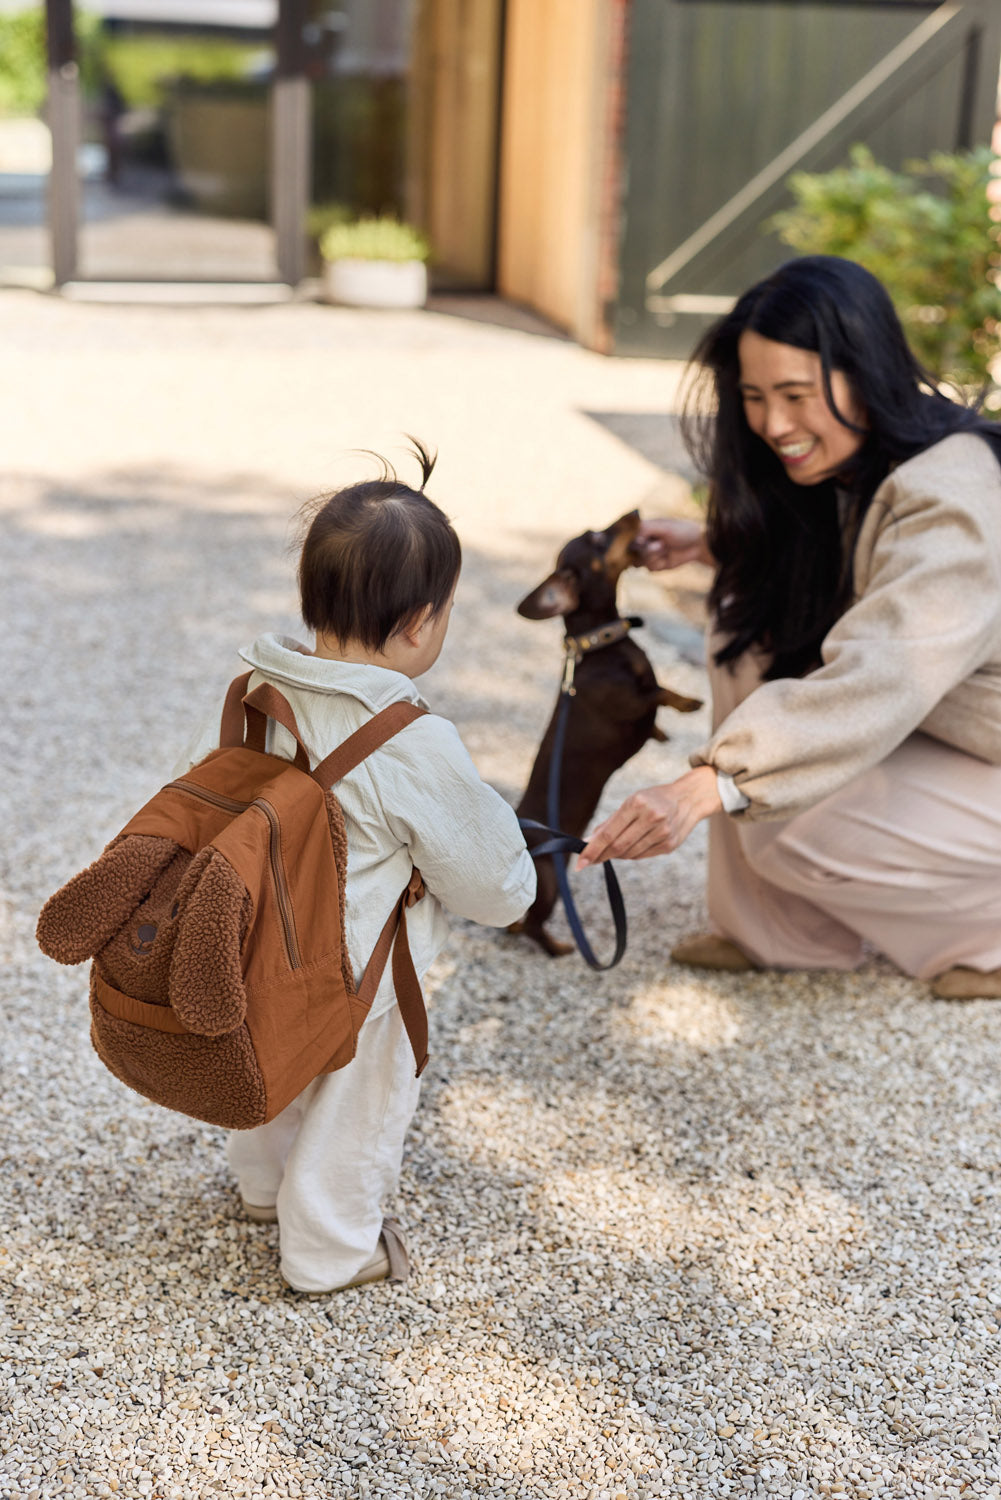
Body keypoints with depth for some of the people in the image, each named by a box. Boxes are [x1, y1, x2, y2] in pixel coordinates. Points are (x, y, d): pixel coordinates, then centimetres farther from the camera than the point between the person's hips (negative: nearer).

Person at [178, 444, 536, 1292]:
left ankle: (265, 1185, 59)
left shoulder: (259, 697, -12)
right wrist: (514, 889, 4)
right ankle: (330, 1247, 41)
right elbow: (487, 876, -19)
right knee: (359, 1103, 20)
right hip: (353, 980, -7)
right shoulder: (417, 749, -31)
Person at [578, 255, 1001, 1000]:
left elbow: (873, 685, -44)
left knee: (788, 826, -23)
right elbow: (805, 558, 18)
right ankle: (780, 933, -1)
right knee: (751, 628, -8)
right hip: (932, 724, 9)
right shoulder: (850, 466, -3)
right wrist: (715, 543, -1)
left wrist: (704, 789, -53)